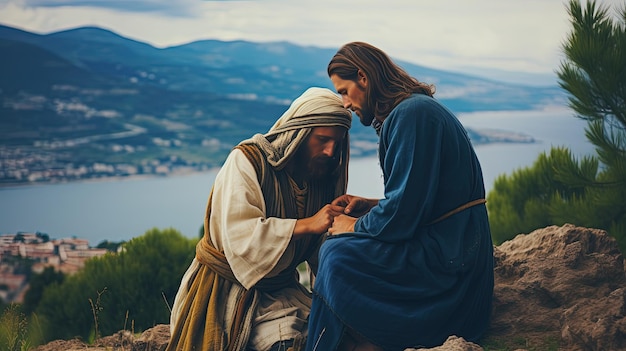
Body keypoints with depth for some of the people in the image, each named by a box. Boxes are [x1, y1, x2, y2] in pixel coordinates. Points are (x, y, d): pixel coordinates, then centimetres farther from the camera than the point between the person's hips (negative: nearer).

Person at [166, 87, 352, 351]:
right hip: (230, 288, -5)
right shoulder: (247, 160, -12)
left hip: (280, 290, 5)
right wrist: (307, 224, -28)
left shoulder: (321, 180, 4)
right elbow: (240, 236, -26)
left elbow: (319, 255, 6)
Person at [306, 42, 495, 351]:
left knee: (338, 257, -18)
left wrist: (354, 227, -4)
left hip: (448, 260, -10)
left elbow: (402, 214, -21)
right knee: (338, 248, 6)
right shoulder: (418, 107, 16)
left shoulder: (412, 113, -16)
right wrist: (370, 206, 12)